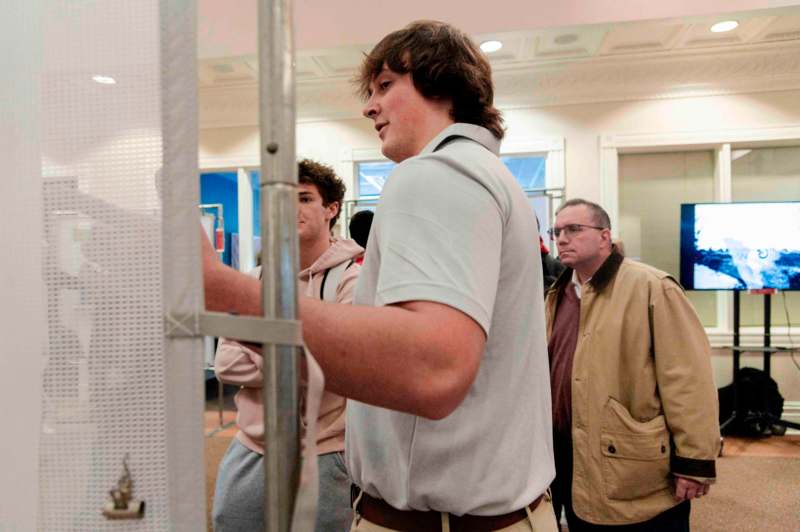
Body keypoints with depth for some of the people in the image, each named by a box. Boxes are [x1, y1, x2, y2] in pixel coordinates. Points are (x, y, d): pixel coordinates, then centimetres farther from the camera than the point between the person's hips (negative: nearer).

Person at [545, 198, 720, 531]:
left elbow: (687, 379, -15)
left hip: (637, 474, -6)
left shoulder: (651, 287, -13)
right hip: (570, 459, 7)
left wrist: (695, 460, -14)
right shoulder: (558, 295, 10)